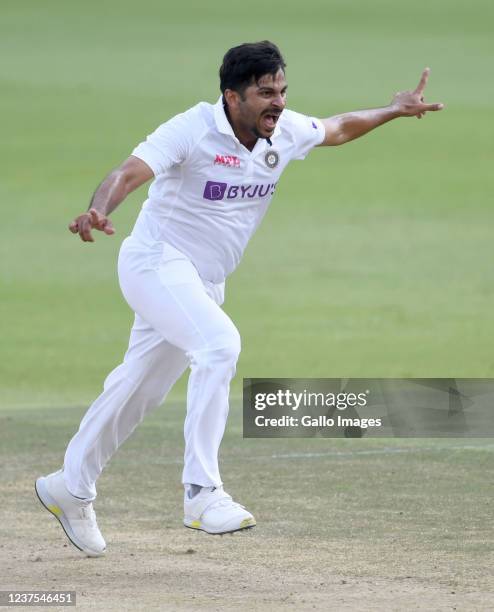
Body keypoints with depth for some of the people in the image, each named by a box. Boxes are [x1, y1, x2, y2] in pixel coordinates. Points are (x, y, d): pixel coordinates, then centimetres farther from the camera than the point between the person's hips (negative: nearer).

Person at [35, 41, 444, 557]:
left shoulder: (286, 133, -1)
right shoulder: (193, 130, -22)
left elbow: (337, 129, 21)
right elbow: (128, 173, -34)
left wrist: (394, 110, 25)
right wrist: (99, 211, -52)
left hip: (204, 282, 8)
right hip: (157, 261, -8)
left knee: (141, 389, 16)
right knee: (219, 343, -30)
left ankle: (71, 489, 34)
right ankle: (201, 491, -28)